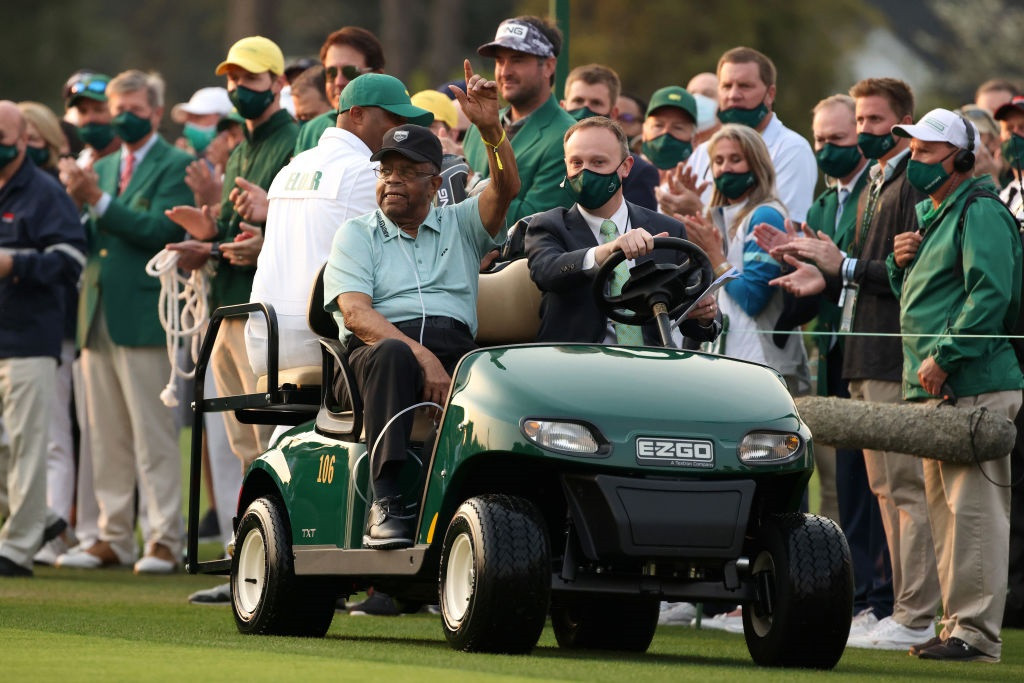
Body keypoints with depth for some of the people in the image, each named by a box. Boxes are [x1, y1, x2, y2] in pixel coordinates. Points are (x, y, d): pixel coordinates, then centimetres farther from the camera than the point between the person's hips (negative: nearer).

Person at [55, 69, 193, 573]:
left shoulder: (175, 167, -2)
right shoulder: (104, 167, 19)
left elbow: (159, 229, -16)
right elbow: (89, 241, 16)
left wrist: (99, 201, -20)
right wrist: (78, 204, -4)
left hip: (143, 315, -7)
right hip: (99, 317, 7)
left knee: (153, 435, -6)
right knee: (107, 438, 9)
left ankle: (164, 540, -4)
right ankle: (115, 537, 14)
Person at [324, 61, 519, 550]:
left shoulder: (460, 225, 24)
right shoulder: (356, 235, 17)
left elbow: (505, 189, 3)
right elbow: (355, 313, -1)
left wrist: (490, 127, -15)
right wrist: (420, 355, -17)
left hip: (458, 350, 2)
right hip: (379, 351, -2)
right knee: (393, 355, -39)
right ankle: (385, 504, -44)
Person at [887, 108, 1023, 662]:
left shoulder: (980, 211, -10)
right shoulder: (933, 214, 21)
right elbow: (913, 295, 30)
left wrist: (945, 357, -21)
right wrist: (901, 263, 9)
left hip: (974, 387, -10)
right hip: (936, 389, 10)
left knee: (973, 508, -11)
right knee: (944, 509, 12)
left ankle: (976, 632, -11)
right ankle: (957, 625, 17)